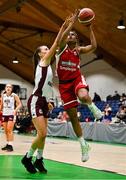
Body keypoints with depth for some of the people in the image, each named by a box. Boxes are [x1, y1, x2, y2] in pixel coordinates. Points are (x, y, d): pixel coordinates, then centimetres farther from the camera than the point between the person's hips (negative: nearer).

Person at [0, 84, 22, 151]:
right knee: (6, 131, 9)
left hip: (11, 114, -5)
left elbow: (20, 104, -7)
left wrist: (15, 110, -20)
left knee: (9, 130, -11)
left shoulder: (14, 95, -6)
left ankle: (10, 145, -9)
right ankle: (7, 144, 19)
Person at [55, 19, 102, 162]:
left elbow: (93, 46, -10)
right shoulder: (62, 47, 1)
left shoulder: (79, 50, 6)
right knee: (72, 116, 1)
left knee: (84, 96, -40)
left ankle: (92, 106, -4)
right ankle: (83, 145, 14)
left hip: (77, 79, 0)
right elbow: (62, 35, -20)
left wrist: (90, 29, -7)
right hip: (64, 83, 1)